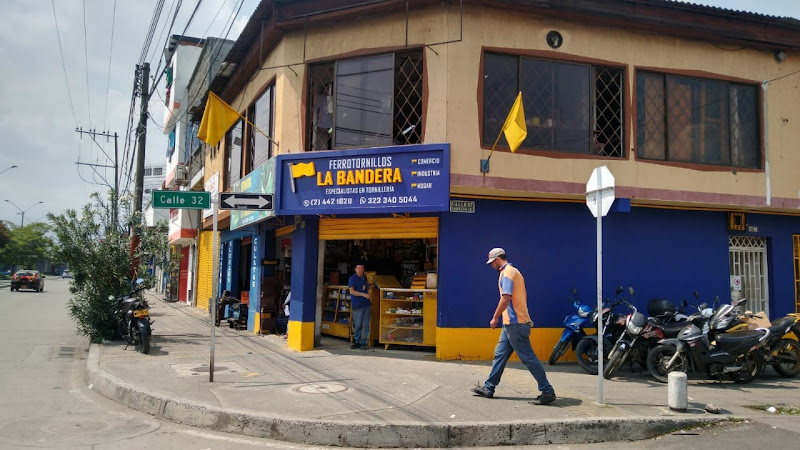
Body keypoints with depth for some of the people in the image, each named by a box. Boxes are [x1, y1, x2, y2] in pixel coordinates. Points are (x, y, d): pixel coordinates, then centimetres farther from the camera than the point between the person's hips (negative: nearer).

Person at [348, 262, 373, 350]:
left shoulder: (364, 277, 14)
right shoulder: (353, 278, -6)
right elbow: (352, 291, -14)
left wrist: (372, 285, 11)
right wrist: (363, 294, -20)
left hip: (367, 303, 6)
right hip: (357, 305, -6)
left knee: (366, 324, 3)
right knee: (358, 324, -2)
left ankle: (364, 342, 8)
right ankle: (357, 341, 12)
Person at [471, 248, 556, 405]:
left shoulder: (507, 273, -13)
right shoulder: (514, 271, 18)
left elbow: (506, 298, -21)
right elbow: (524, 296, 22)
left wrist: (495, 318, -13)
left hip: (514, 324, -11)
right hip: (511, 323, 11)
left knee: (528, 358, -7)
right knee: (500, 355, 14)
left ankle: (547, 392, -3)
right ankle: (488, 388, 21)